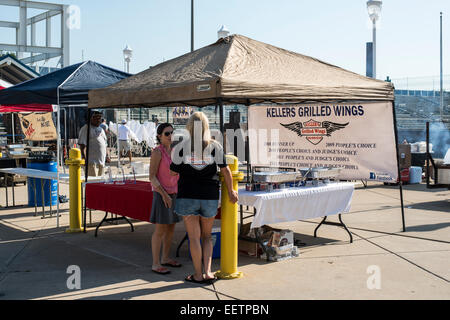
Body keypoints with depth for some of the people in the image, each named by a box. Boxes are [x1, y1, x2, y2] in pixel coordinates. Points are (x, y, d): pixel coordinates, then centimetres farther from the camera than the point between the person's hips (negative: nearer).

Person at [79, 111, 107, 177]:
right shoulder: (86, 129, -3)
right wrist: (84, 158, -20)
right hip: (91, 161, -8)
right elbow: (82, 145, -11)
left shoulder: (101, 129, 22)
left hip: (101, 161, 8)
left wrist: (106, 158, 17)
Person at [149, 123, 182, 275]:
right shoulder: (157, 152, -14)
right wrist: (164, 194, -23)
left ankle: (165, 258, 25)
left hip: (174, 193, 8)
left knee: (171, 227, 12)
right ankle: (156, 264, 2)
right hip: (162, 194, -8)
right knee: (160, 230, -6)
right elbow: (152, 177, -16)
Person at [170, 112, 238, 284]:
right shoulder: (215, 146, -1)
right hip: (210, 197, 2)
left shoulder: (180, 147, -4)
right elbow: (225, 170, -1)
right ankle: (208, 272, 8)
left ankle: (198, 275, 11)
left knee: (194, 237, 6)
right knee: (207, 236, 16)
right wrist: (231, 191, 10)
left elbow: (174, 171, 4)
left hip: (187, 197, -1)